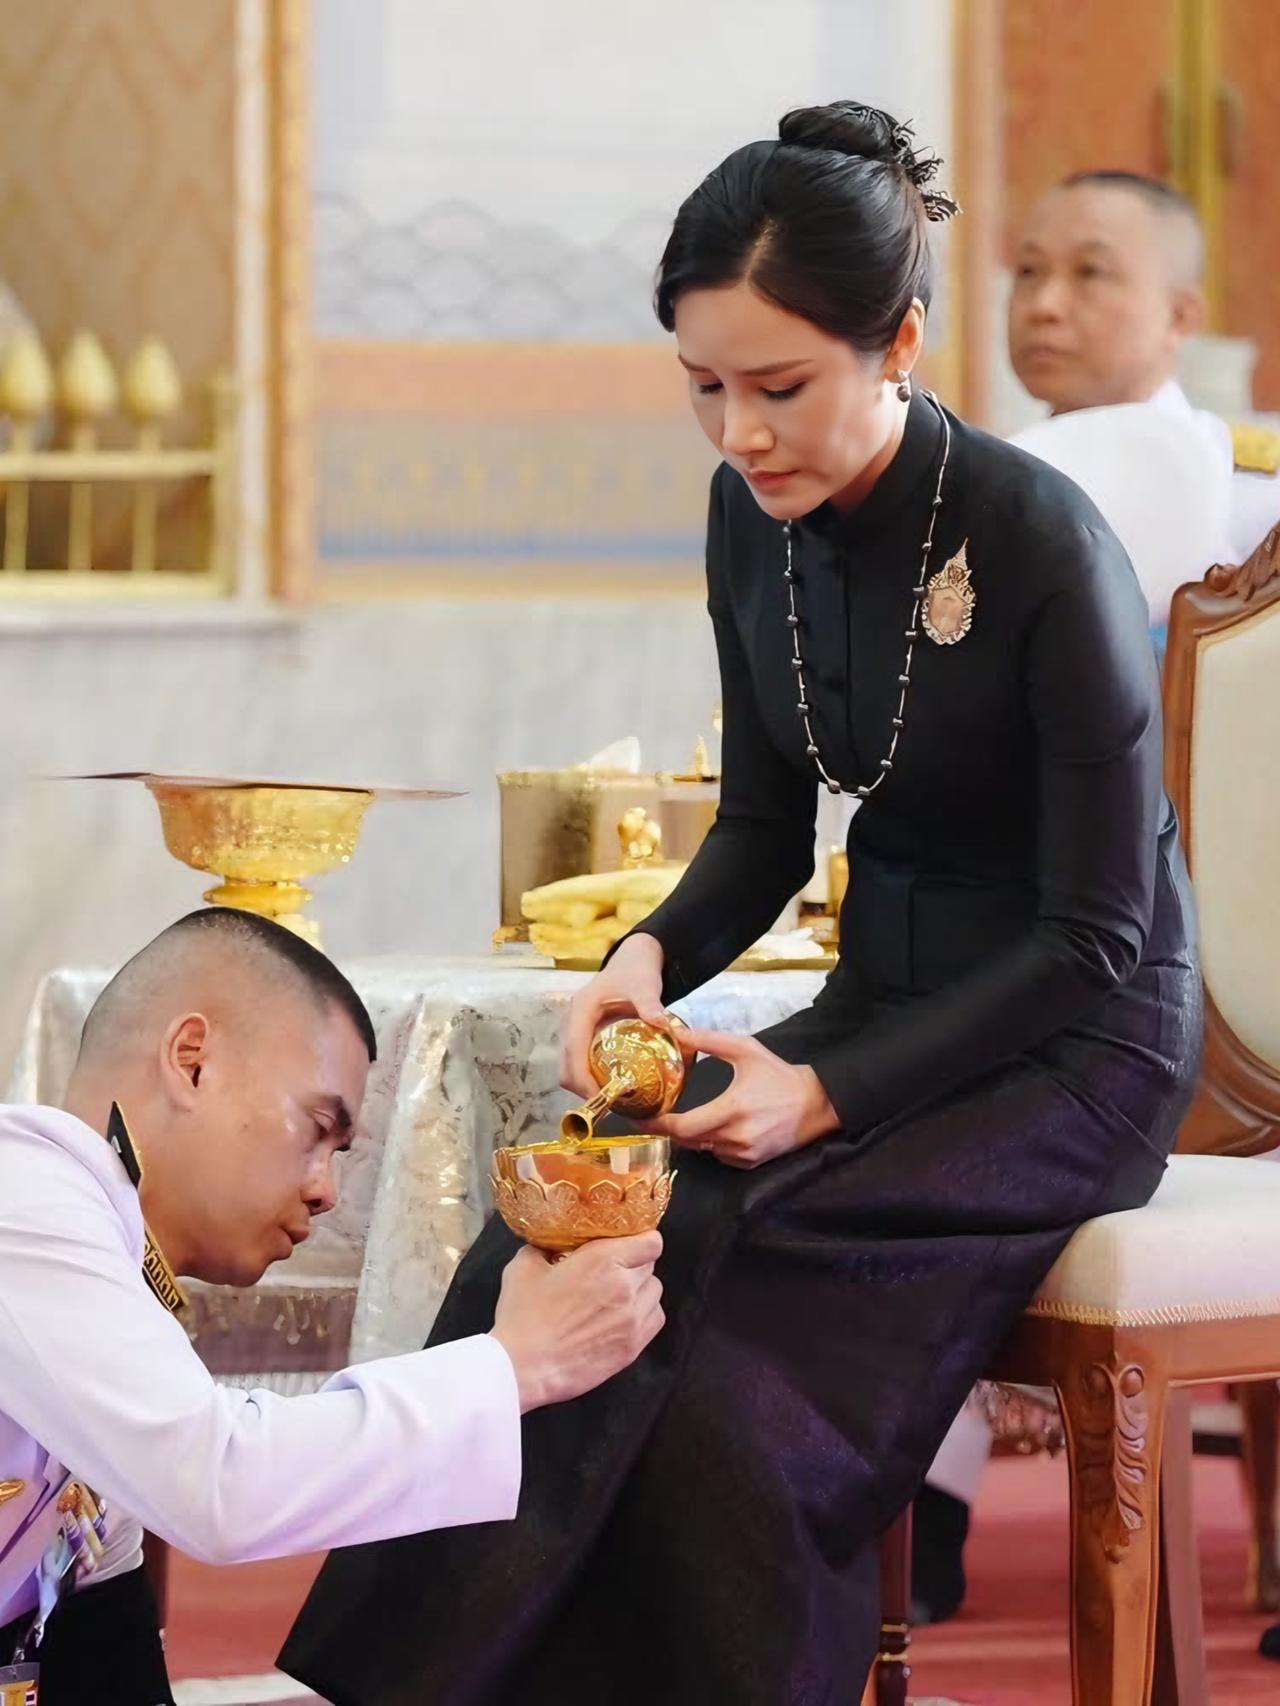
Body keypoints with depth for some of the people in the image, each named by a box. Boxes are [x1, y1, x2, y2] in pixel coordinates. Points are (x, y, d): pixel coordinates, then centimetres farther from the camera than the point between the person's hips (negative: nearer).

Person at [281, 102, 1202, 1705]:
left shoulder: (1038, 542, -21)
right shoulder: (752, 516, -1)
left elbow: (1097, 939, -16)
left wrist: (826, 1093, -23)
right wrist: (654, 956, -11)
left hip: (1076, 1049, -6)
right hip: (882, 1004, 6)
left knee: (686, 1271, -28)